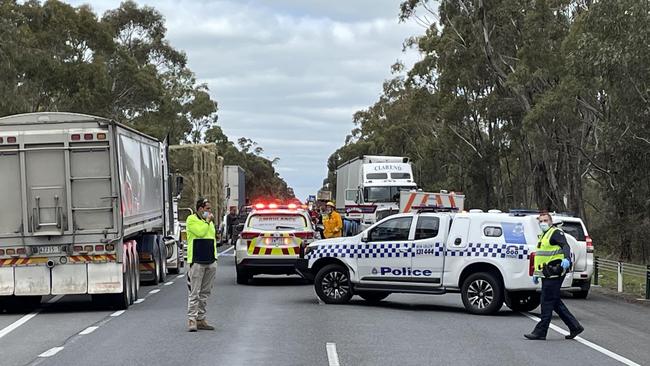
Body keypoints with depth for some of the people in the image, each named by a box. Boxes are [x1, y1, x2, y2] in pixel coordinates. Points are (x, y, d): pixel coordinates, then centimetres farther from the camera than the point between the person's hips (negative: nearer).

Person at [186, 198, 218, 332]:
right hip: (197, 261, -7)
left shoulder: (210, 221, 20)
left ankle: (201, 319, 13)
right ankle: (192, 319, -8)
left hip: (210, 262, 7)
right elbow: (200, 232, -20)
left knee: (205, 293, 8)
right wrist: (207, 221, -7)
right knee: (195, 292, -9)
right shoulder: (191, 220, -4)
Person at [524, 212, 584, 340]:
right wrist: (536, 273, 30)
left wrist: (566, 259, -43)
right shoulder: (543, 236, 23)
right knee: (555, 302, 11)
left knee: (547, 302, -7)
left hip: (554, 274, -10)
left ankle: (540, 332, -3)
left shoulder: (556, 232, -7)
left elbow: (565, 246, -25)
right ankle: (574, 327, 17)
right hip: (547, 275, 10)